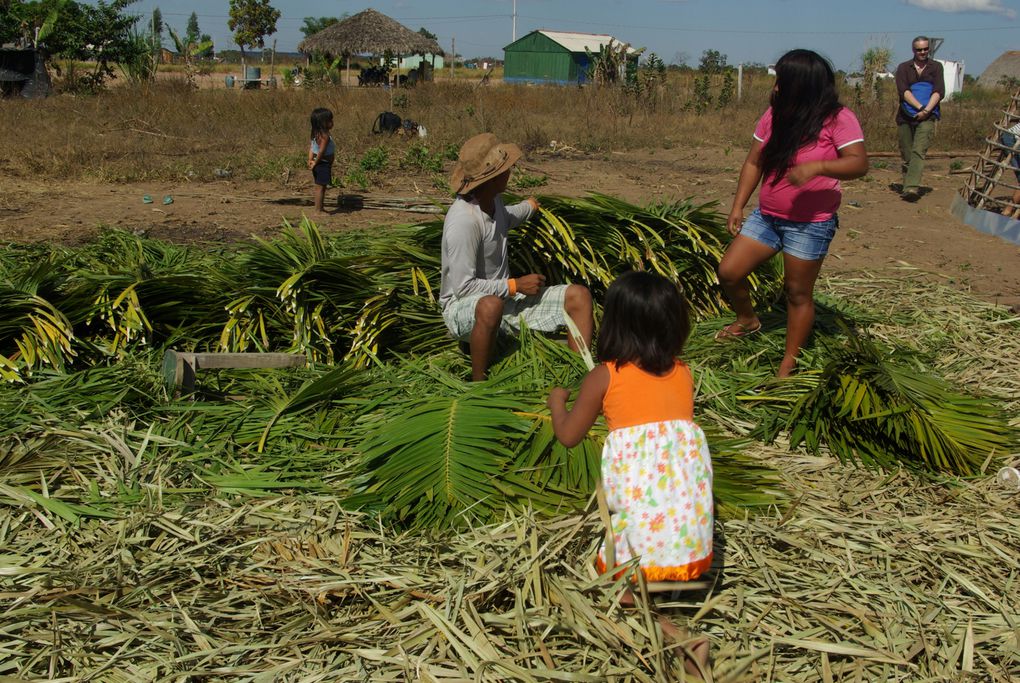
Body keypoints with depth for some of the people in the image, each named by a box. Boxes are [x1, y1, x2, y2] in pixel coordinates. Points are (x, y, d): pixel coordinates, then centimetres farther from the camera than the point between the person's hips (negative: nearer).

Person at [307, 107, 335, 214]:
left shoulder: (317, 134, 8)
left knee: (321, 188, 17)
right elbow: (321, 151, -27)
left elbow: (311, 147, 11)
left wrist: (310, 159, 5)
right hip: (323, 165, -10)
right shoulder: (325, 136, -22)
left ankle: (320, 208, 24)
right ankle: (318, 210, 1)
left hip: (319, 164, 10)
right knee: (320, 187, -4)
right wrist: (316, 162, -18)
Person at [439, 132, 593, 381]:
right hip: (463, 307, -9)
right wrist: (515, 285, -18)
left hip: (505, 298, 9)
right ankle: (478, 386, -23)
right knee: (491, 306, -44)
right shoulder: (463, 220, -27)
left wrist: (529, 207, 48)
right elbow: (463, 286, -26)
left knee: (579, 295, -3)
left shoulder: (492, 198, 1)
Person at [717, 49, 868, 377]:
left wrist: (817, 166, -40)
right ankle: (747, 320, 32)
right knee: (728, 272, 3)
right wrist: (738, 206, 3)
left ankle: (789, 364, 17)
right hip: (766, 217, 6)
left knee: (798, 293, 4)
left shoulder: (838, 119, -14)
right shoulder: (774, 115, 2)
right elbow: (753, 163, 8)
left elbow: (859, 163, -24)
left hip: (810, 225, -6)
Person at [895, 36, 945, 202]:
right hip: (905, 116, 2)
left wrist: (927, 110, -13)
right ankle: (907, 186, 15)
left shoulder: (936, 67, 13)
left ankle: (912, 188, -31)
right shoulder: (904, 68, 11)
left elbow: (939, 92, 2)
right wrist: (920, 106, -15)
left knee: (919, 151, -18)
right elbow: (903, 91, -3)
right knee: (906, 155, 4)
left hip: (927, 117, -2)